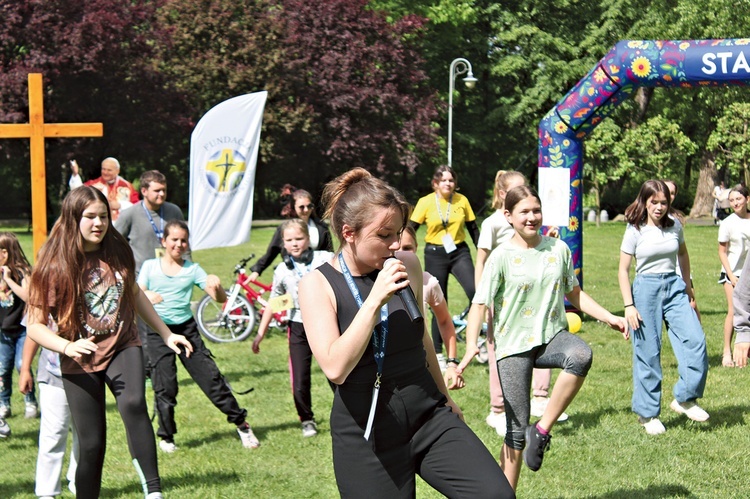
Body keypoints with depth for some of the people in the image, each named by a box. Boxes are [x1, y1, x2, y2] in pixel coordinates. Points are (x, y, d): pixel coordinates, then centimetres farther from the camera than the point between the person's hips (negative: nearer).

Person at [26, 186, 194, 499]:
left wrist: (165, 333, 23)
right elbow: (35, 325, -11)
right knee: (92, 444, -1)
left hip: (122, 347, 2)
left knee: (133, 404, -28)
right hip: (80, 362, -1)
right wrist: (67, 346, -29)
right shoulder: (54, 265, -11)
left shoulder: (117, 251, 0)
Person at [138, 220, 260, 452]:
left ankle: (242, 424, 7)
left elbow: (221, 299, -2)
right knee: (164, 386, -1)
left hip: (187, 328, 1)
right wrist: (147, 297, -26)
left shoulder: (192, 269, 3)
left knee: (210, 377, -2)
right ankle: (166, 437, 15)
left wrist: (216, 287, -25)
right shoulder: (150, 266, 3)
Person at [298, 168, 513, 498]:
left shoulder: (407, 266, 2)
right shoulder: (318, 285, -8)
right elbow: (335, 367, -21)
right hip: (367, 433, -3)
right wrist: (375, 299, -24)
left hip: (428, 416, 3)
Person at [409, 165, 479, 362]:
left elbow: (473, 229, 11)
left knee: (475, 291, -21)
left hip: (459, 252, 1)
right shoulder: (426, 202, -3)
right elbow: (410, 230, 0)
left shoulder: (462, 201, 3)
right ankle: (438, 353, 15)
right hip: (435, 255, -1)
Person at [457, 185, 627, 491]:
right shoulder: (502, 257, -5)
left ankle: (542, 431, -20)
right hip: (514, 345, -2)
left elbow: (574, 294, 17)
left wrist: (609, 318, 9)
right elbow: (480, 304, -10)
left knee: (581, 355, -34)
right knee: (517, 428, -3)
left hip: (552, 337, 3)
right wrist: (471, 344, -25)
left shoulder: (558, 249, 6)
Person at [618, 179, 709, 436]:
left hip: (674, 287, 4)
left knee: (695, 340, -11)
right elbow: (623, 270, -3)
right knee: (648, 353, -1)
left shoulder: (675, 226, 5)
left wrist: (688, 286, 27)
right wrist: (629, 305, -9)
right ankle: (648, 413, 11)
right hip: (646, 289, -4)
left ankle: (685, 399, 5)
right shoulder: (635, 231, -5)